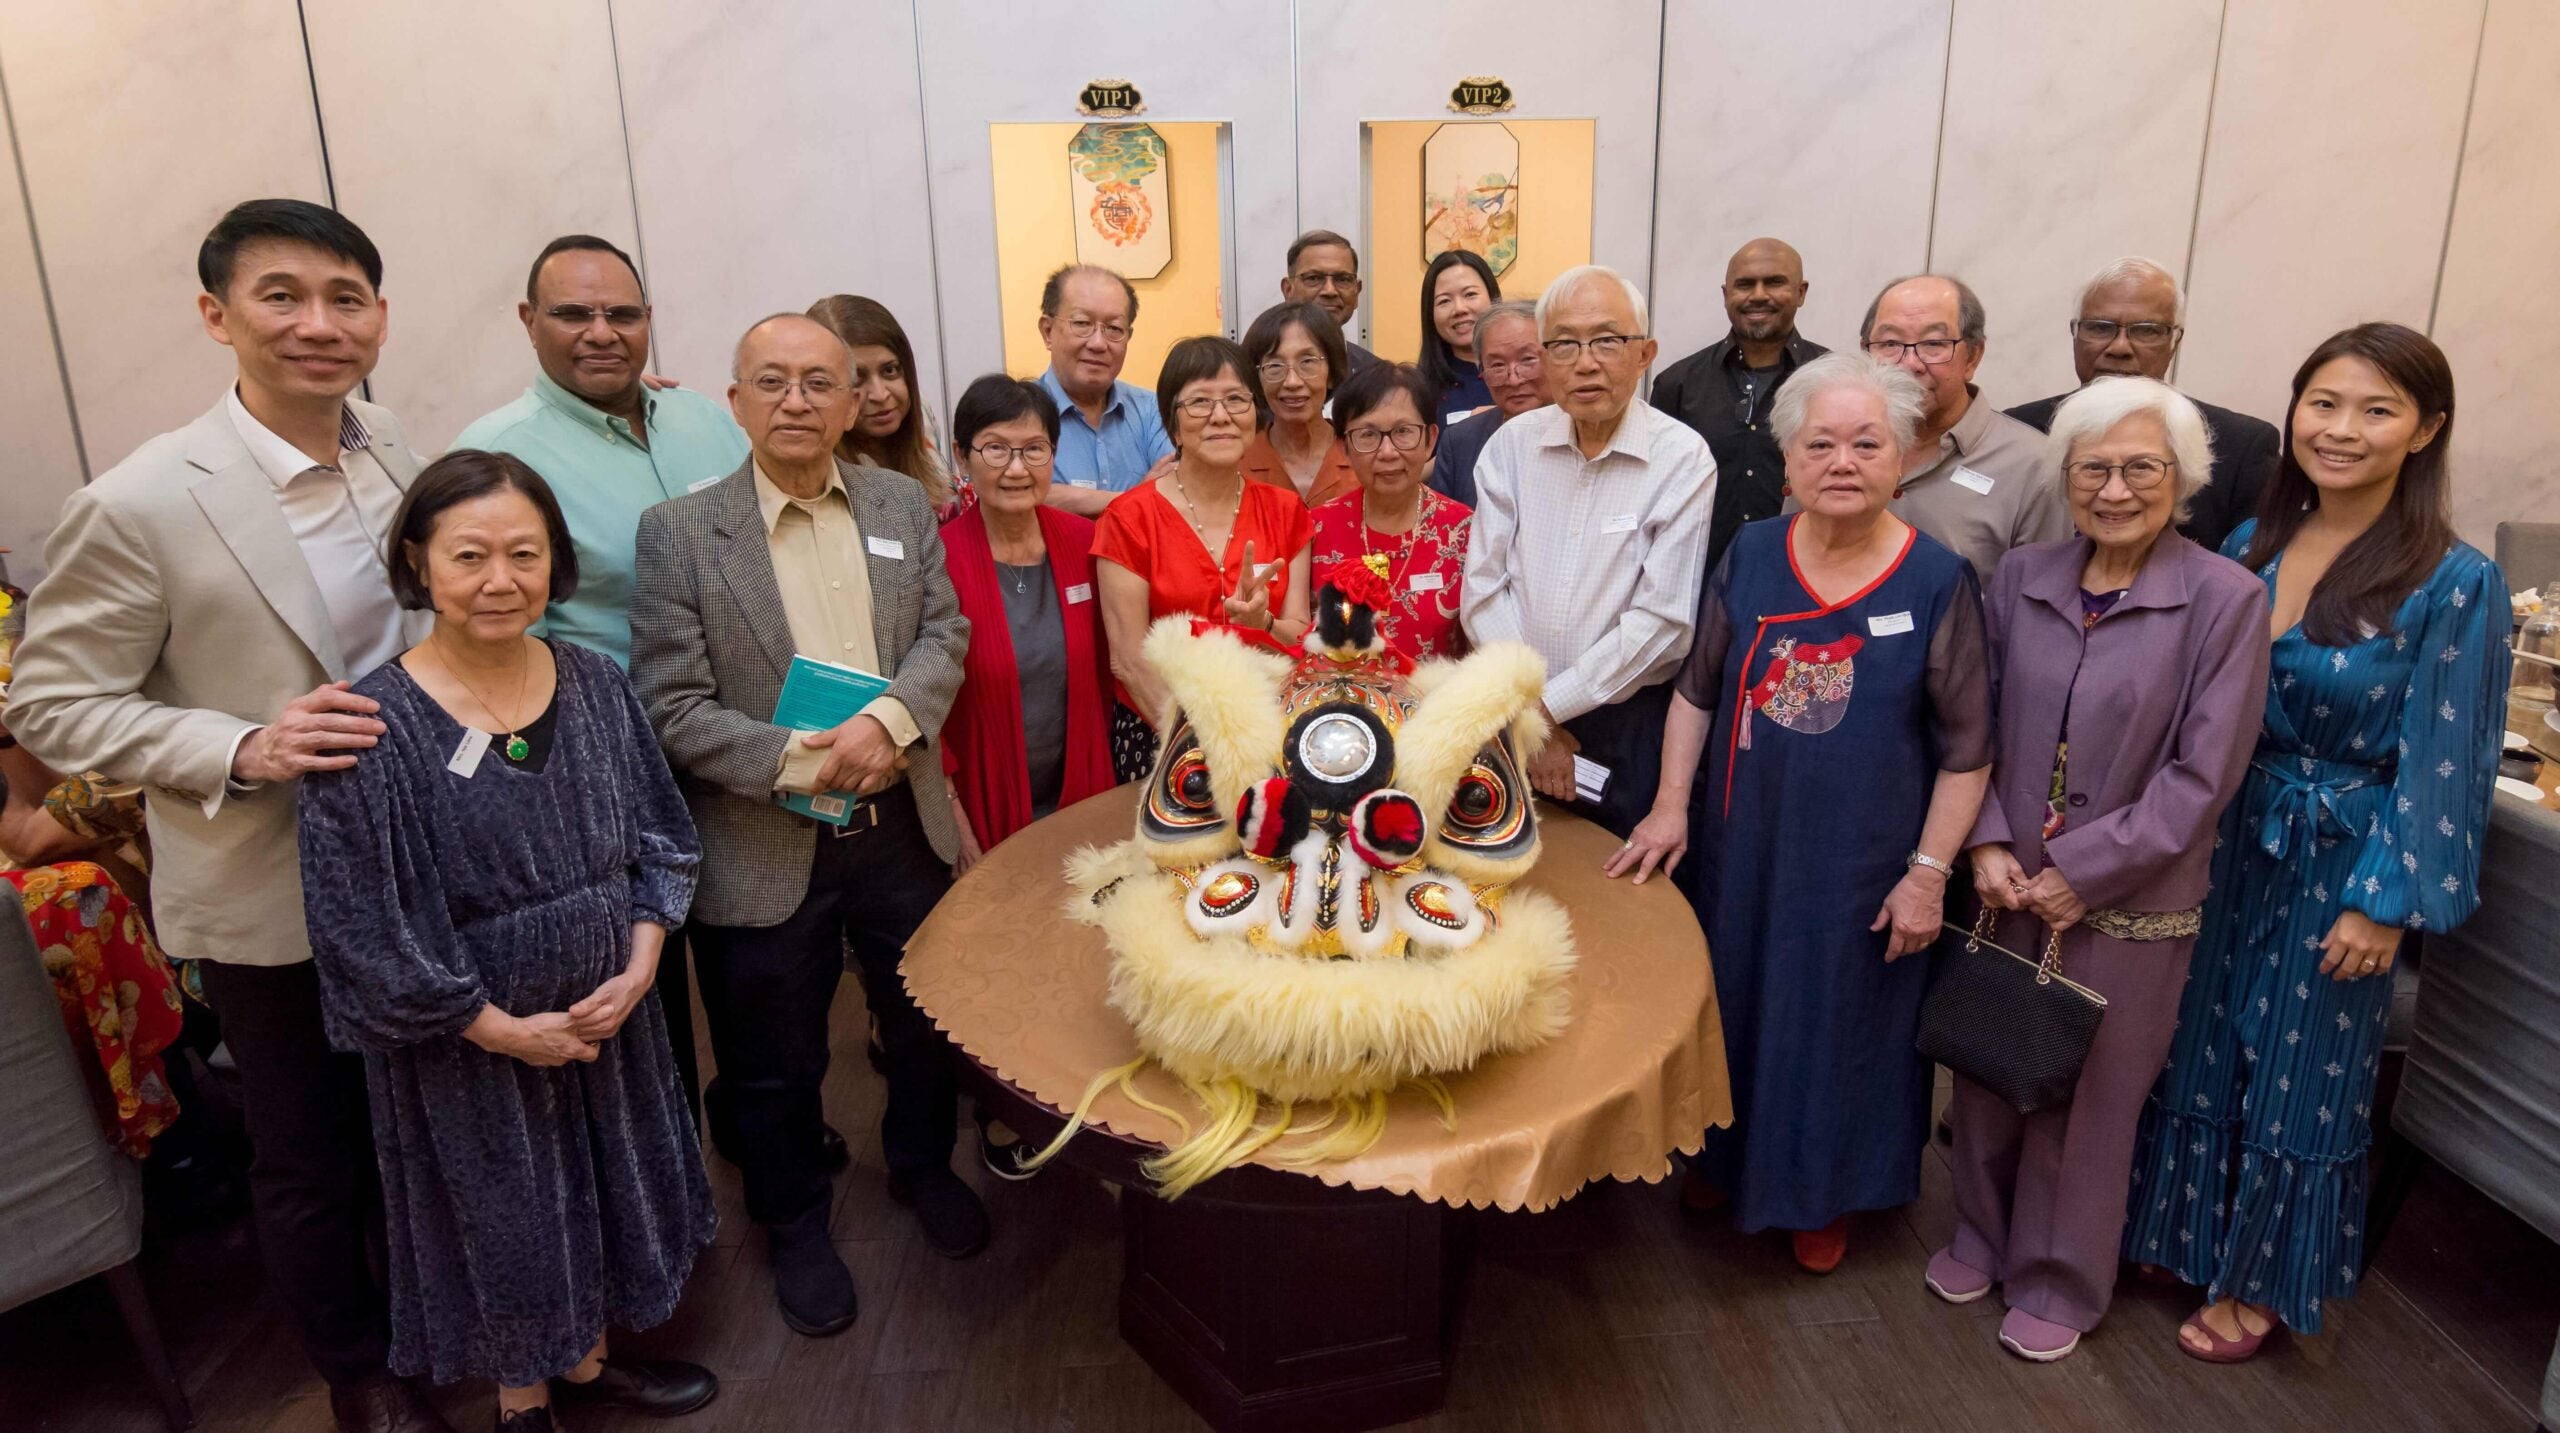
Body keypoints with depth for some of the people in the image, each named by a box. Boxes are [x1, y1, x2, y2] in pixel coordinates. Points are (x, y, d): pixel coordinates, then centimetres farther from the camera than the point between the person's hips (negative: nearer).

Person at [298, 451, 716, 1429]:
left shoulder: (595, 685, -6)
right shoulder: (374, 729, -19)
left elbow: (660, 837, 2)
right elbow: (361, 928, -17)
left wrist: (638, 965, -10)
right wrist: (503, 1028, -14)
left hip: (608, 1013, 4)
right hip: (472, 1044, -4)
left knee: (599, 1191, 21)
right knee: (502, 1214, 16)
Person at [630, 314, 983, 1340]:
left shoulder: (903, 504, 2)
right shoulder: (678, 531, -9)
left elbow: (943, 631, 1)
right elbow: (671, 707, -12)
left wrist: (890, 719, -18)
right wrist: (800, 759, -23)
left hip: (902, 826, 3)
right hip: (764, 852, -3)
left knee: (925, 1021, 21)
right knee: (775, 1063, 15)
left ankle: (922, 1165, 49)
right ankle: (794, 1221, 40)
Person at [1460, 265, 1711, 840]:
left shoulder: (1684, 460, -10)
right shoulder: (1512, 445, 0)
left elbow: (1662, 621, -15)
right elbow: (1483, 593, -4)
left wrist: (1546, 706, -13)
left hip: (1629, 726, -3)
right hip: (1516, 715, 3)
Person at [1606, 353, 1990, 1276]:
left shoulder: (1937, 583, -10)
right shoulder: (1750, 558, -2)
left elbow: (1966, 751, -6)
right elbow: (1697, 690, 5)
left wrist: (1928, 872, -9)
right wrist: (1670, 806, -1)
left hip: (1864, 867, -2)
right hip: (1743, 848, 3)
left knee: (1843, 1020, 14)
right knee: (1734, 1005, 17)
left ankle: (1826, 1189, 38)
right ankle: (1726, 1155, 42)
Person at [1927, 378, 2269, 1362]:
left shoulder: (2225, 599, -11)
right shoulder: (2020, 580, 0)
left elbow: (2202, 776, -12)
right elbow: (1978, 726, 5)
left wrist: (2080, 874, -14)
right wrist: (1987, 845, -7)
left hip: (2129, 902, -3)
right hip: (2006, 886, 3)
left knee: (2086, 1096, 11)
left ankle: (2059, 1281, 32)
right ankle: (1983, 1235, 39)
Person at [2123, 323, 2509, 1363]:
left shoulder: (2455, 584, -15)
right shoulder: (2252, 545, 0)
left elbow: (2440, 765, -14)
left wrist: (2385, 905, -15)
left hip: (2339, 865, -5)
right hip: (2229, 841, 5)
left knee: (2300, 1077, 12)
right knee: (2200, 1049, 17)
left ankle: (2261, 1285, 32)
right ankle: (2188, 1236, 39)